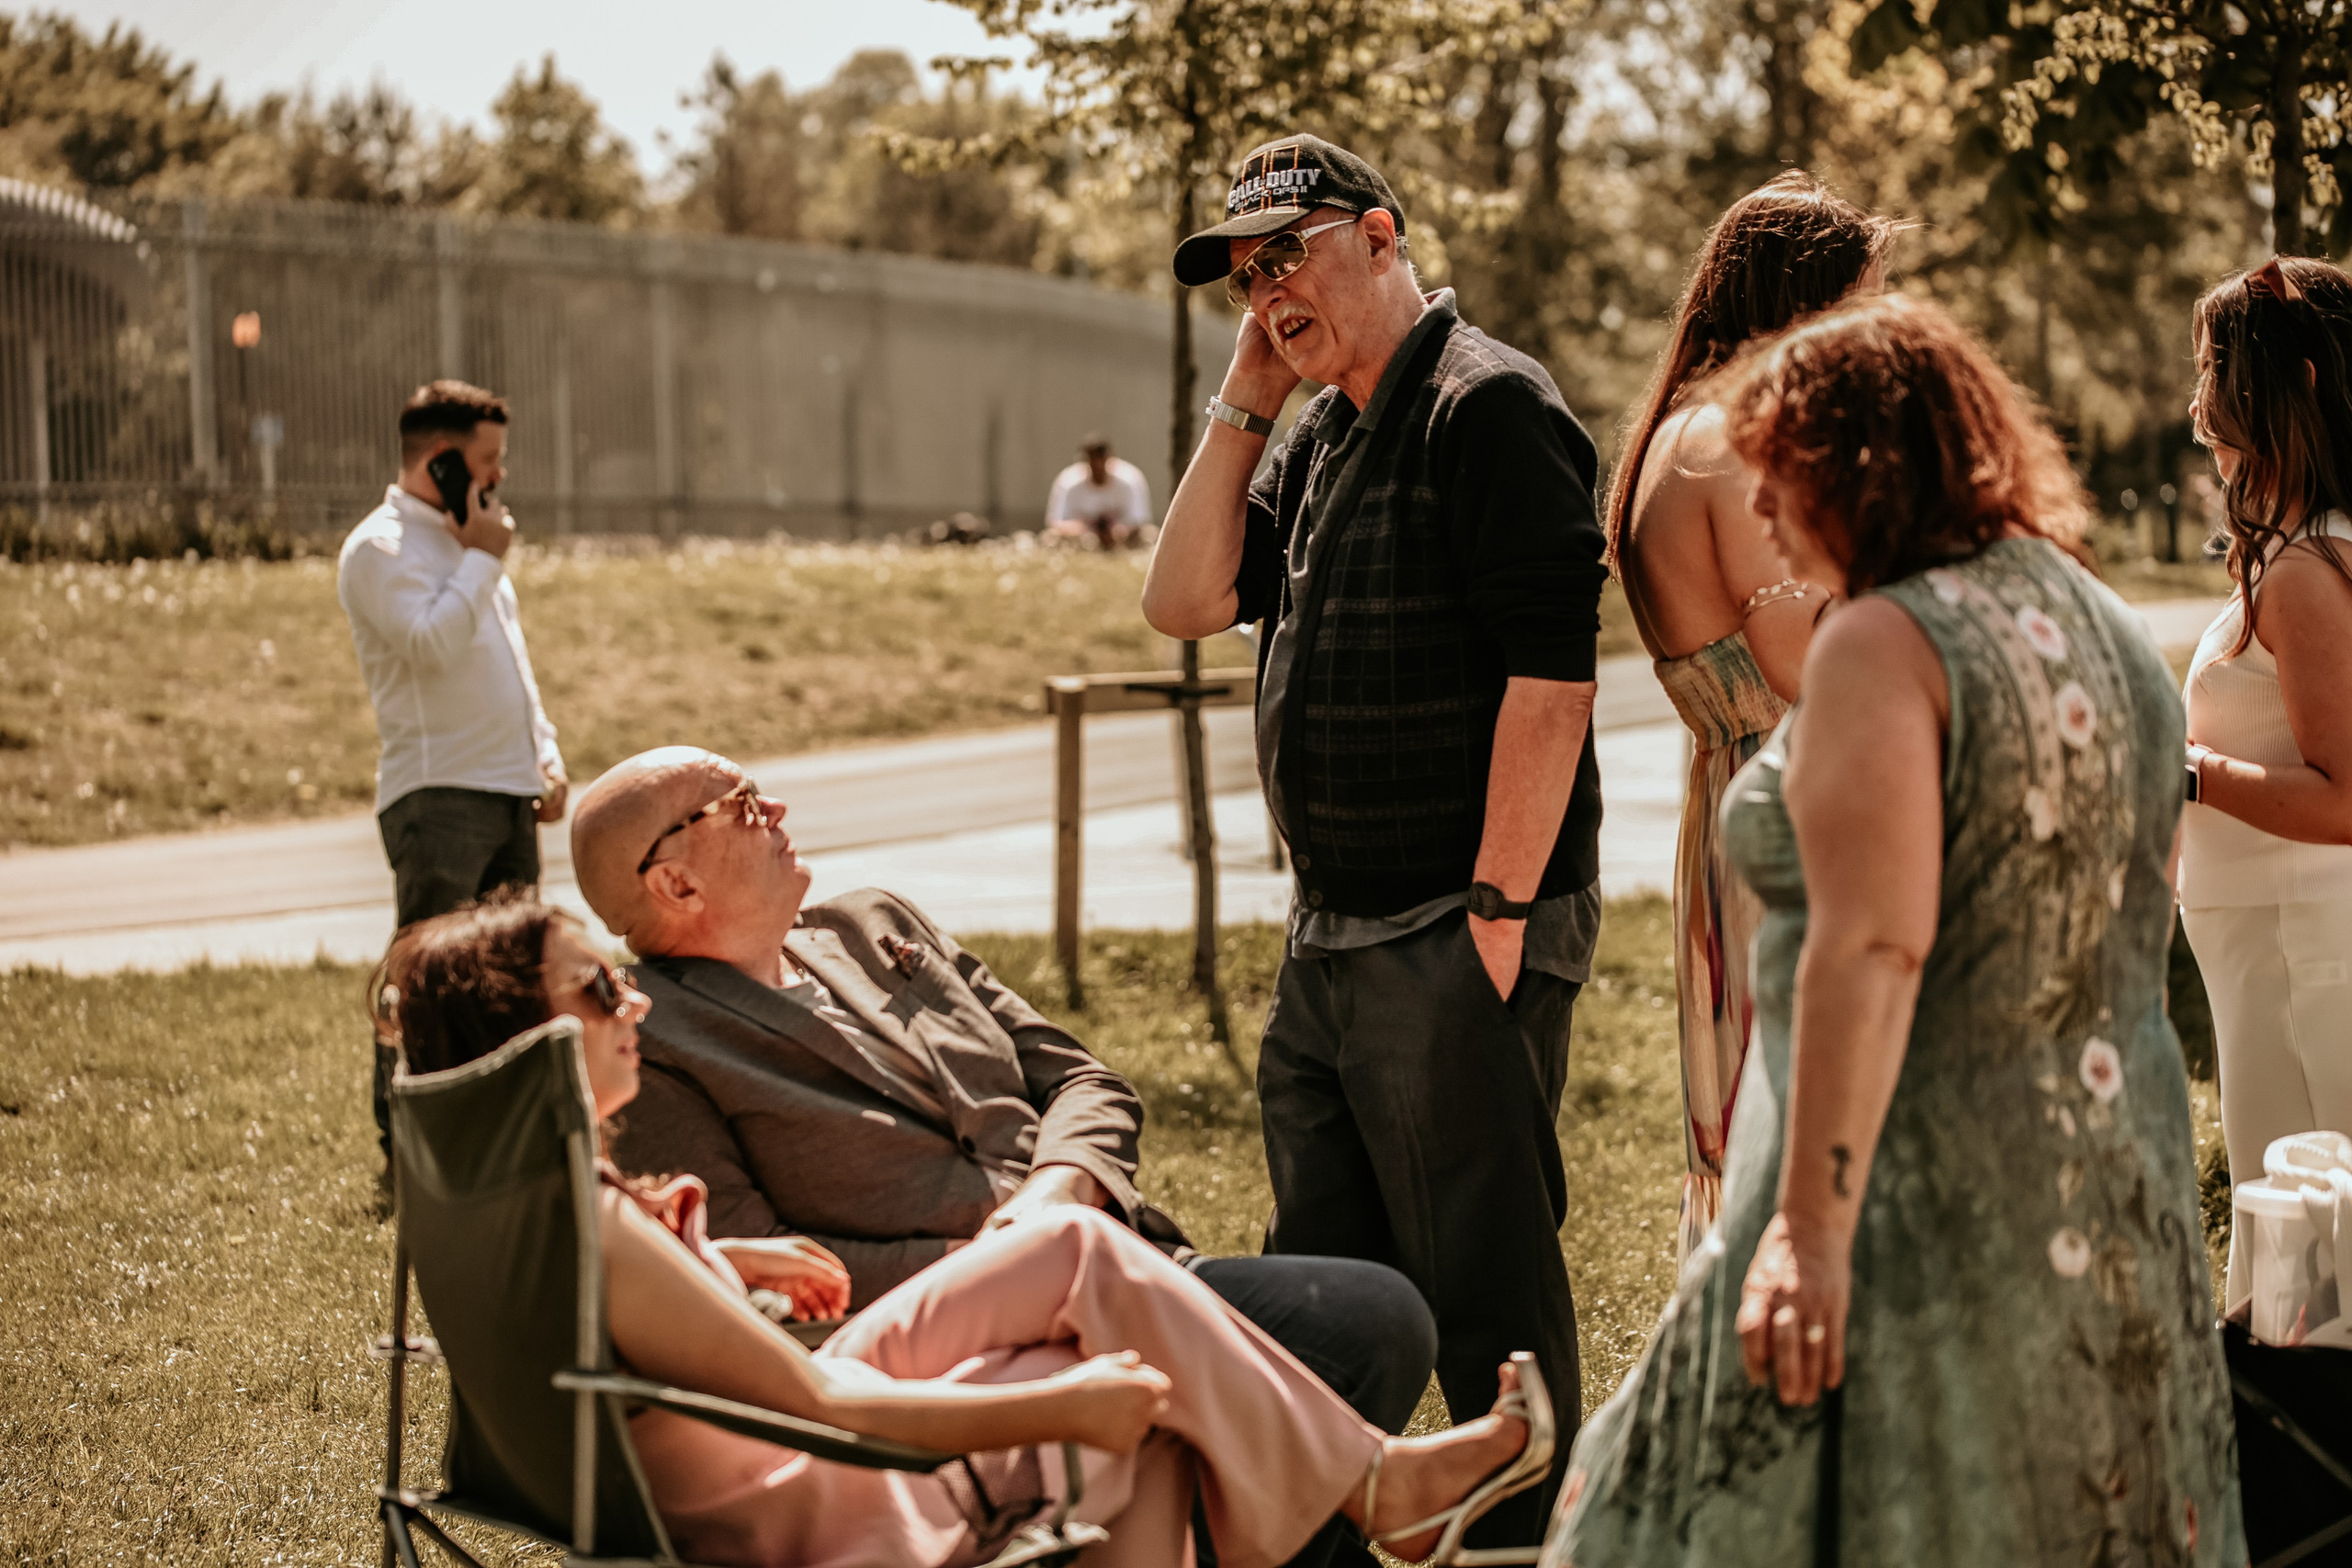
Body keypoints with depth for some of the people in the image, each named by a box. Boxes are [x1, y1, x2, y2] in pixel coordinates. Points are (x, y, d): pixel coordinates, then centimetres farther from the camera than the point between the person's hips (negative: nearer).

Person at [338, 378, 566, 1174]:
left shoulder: (465, 544, 21)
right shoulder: (380, 548, -7)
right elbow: (429, 644, -22)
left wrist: (546, 755, 15)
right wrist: (482, 559, -11)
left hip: (509, 792, 9)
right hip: (437, 793, -9)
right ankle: (403, 1146, -8)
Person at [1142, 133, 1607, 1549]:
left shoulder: (1488, 407, -13)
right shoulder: (1325, 438, 17)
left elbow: (1552, 671, -19)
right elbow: (1187, 600, 12)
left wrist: (1497, 912, -21)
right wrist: (1246, 400, 6)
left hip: (1458, 941, -10)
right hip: (1334, 942, 10)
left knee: (1486, 1295, -3)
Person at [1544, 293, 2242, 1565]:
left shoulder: (1882, 647, -14)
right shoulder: (2119, 640, 12)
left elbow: (1873, 948, -24)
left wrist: (1813, 1225, -25)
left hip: (1920, 1201, -8)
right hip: (2119, 1200, 8)